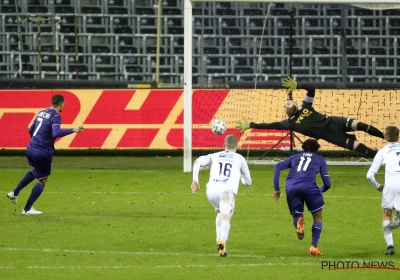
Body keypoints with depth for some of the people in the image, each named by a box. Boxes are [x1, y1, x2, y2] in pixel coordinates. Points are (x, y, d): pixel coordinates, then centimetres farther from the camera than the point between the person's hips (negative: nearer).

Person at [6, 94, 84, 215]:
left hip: (31, 149, 8)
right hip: (43, 153, -8)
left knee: (36, 171, 35)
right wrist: (73, 130, -32)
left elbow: (31, 130, 21)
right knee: (42, 180, 10)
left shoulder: (41, 113, 11)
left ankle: (14, 193, 34)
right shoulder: (55, 116, -13)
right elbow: (56, 133, -30)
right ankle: (27, 209, 13)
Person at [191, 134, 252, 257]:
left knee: (221, 212, 29)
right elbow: (248, 182, 29)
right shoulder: (239, 159, 22)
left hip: (211, 190, 3)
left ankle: (219, 240, 14)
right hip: (227, 190, -3)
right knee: (226, 219, -12)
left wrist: (195, 180, 6)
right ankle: (222, 241, -41)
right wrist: (241, 177, 52)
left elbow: (198, 162, 5)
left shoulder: (214, 156, 25)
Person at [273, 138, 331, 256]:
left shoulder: (295, 157, 29)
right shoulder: (319, 159, 24)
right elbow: (327, 184, 18)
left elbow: (278, 166, 12)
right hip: (309, 187, -2)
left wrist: (276, 189, 13)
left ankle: (298, 221, -21)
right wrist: (320, 191, 40)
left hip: (291, 188, 2)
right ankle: (314, 246, 2)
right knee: (318, 217, 16)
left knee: (296, 215, 18)